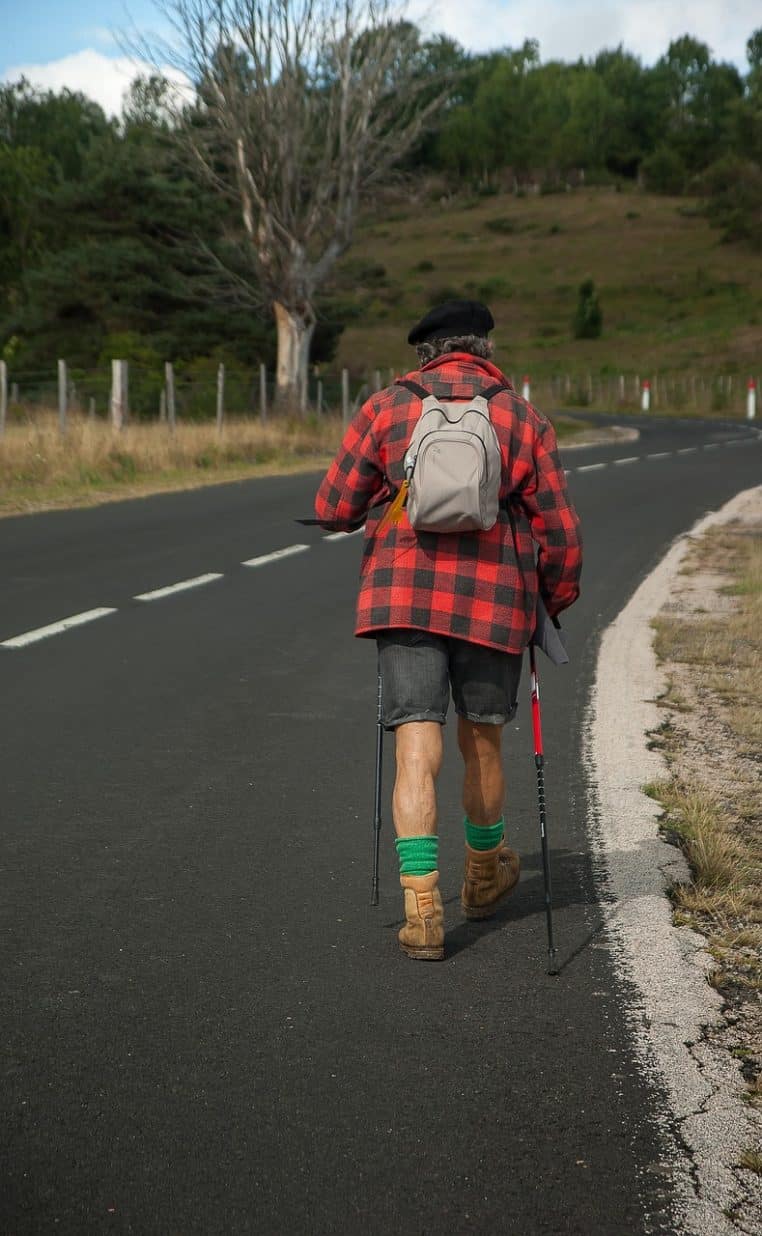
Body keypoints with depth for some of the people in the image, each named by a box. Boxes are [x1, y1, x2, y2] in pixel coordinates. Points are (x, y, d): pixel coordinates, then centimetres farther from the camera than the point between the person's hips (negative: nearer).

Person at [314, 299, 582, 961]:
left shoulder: (387, 407, 5)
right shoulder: (525, 418, 6)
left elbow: (334, 508, 4)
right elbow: (561, 531, 3)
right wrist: (557, 600, 19)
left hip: (406, 599, 0)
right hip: (495, 603, 1)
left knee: (417, 754, 0)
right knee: (482, 742, 18)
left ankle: (422, 907, -9)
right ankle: (484, 874, 38)